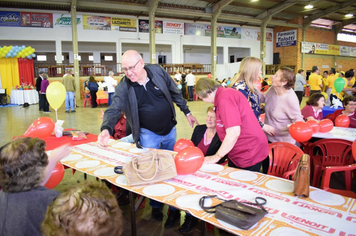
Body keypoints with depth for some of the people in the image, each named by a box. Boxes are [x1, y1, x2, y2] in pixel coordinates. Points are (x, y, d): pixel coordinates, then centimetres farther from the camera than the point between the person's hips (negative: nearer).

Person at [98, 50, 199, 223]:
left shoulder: (158, 71, -10)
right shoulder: (123, 87, -16)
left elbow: (175, 93, 1)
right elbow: (114, 110, -22)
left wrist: (187, 112, 6)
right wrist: (106, 129, -42)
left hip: (170, 130, 3)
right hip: (148, 134, -2)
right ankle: (155, 206, 31)